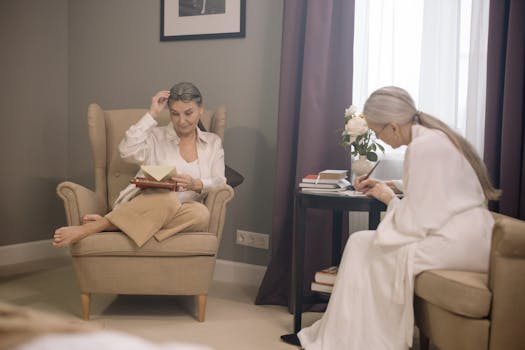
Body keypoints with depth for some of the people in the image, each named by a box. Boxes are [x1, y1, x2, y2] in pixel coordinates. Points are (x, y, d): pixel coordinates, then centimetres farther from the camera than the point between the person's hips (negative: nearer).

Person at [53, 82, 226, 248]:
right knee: (167, 198, -40)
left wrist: (196, 184, -15)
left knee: (202, 213, -37)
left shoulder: (213, 142, 19)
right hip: (145, 202, -2)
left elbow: (219, 182, 8)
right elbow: (128, 151, -7)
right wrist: (152, 113, -2)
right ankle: (90, 228, -37)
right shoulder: (156, 135, 14)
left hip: (179, 214, 2)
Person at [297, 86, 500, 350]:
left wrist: (389, 198, -1)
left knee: (362, 246, -2)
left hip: (459, 242, -10)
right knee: (362, 243, 11)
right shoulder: (432, 136, 12)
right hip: (465, 235, 10)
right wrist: (386, 187, 15)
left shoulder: (424, 147, -18)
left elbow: (416, 222, -19)